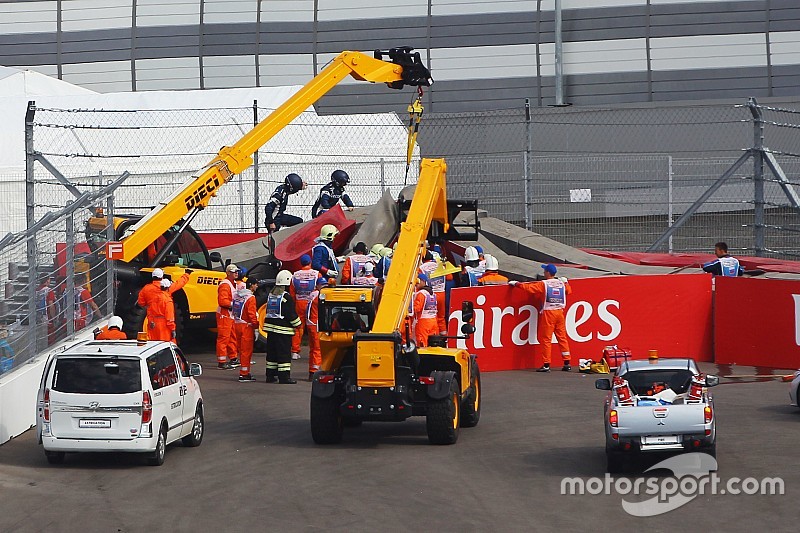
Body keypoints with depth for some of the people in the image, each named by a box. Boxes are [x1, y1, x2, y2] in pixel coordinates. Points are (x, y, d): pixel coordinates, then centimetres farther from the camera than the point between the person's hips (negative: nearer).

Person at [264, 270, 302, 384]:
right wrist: (298, 324, -1)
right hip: (283, 329, -8)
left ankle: (270, 375, 15)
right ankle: (284, 376, -5)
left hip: (271, 327, 8)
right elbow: (291, 314, -14)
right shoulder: (286, 297, -15)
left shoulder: (271, 295, 11)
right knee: (284, 353, -4)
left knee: (272, 353, 12)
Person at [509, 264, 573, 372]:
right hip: (560, 311, 5)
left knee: (546, 339, -1)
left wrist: (516, 284, -3)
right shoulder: (561, 283, 8)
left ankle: (546, 365, -3)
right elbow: (569, 290, 28)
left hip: (548, 313, -5)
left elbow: (529, 288, -15)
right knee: (562, 338, 9)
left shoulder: (543, 284, -9)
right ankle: (567, 363, 9)